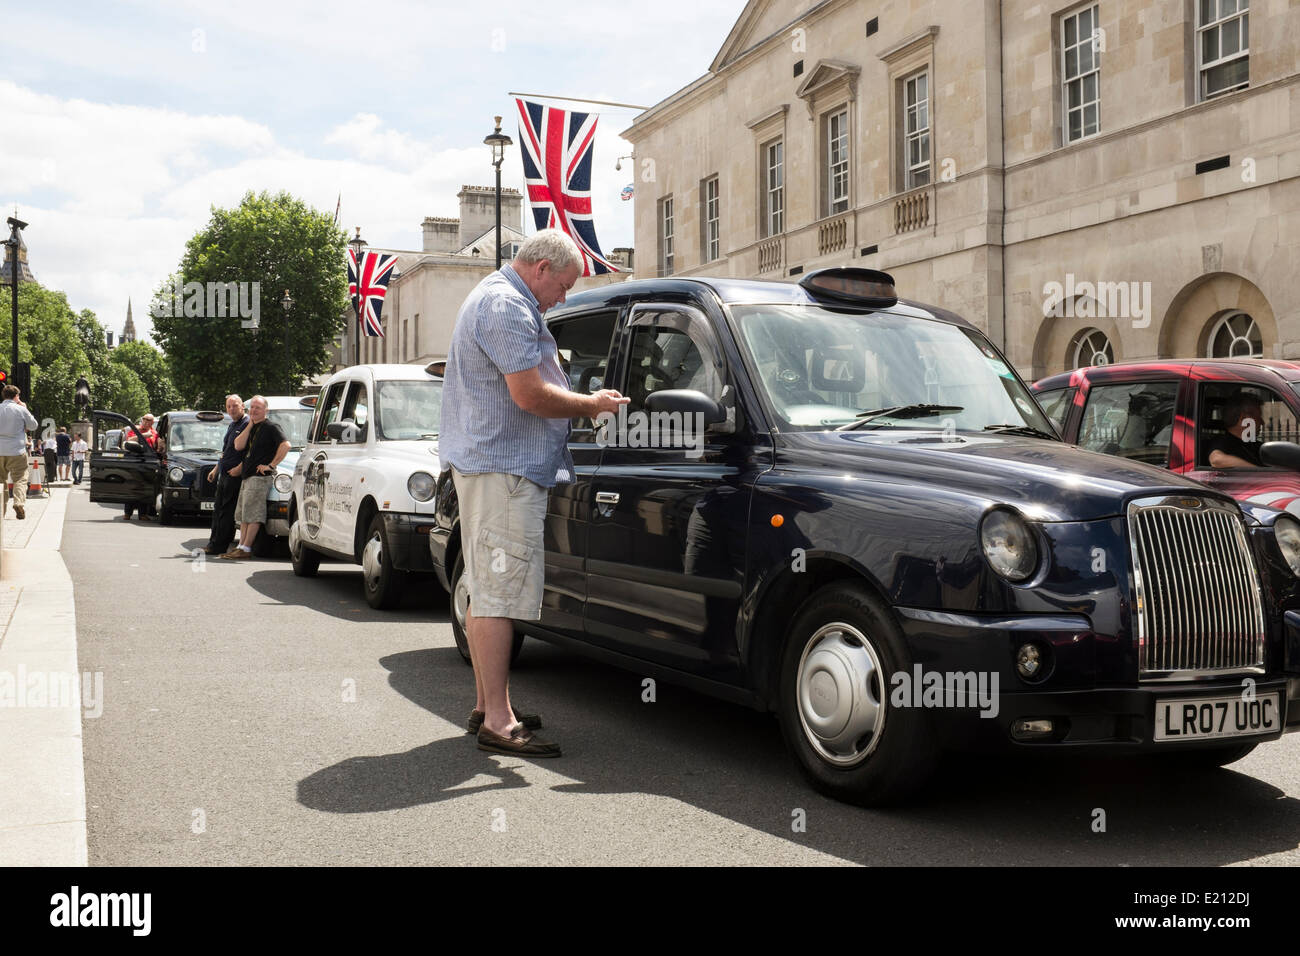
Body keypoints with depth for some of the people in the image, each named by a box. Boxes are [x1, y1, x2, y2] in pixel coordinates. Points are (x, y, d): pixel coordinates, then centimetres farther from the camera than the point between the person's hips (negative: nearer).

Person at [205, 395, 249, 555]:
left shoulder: (248, 424, -10)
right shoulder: (231, 426, 20)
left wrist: (240, 468, -23)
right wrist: (216, 469, 26)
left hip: (235, 475, -9)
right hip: (224, 474, 9)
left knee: (227, 511, -6)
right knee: (218, 509, 11)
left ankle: (218, 545, -2)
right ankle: (214, 543, 17)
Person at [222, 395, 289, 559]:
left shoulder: (271, 427, -7)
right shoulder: (250, 427, 18)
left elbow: (286, 445, -20)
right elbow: (238, 446, 5)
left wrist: (271, 465, -18)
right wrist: (250, 425, 1)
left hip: (260, 477, -9)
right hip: (246, 476, 9)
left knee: (252, 515, -10)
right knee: (242, 515, 10)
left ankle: (246, 549, -10)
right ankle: (241, 546, 14)